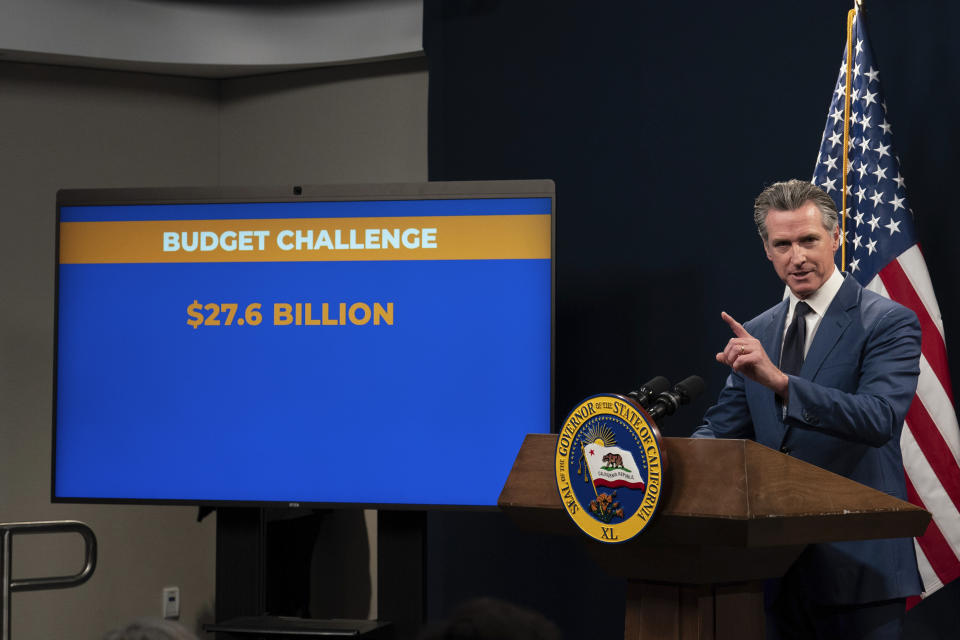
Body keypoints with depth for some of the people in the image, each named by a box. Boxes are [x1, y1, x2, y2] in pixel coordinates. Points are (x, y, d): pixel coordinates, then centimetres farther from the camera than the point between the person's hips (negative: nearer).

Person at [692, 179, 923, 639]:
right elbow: (724, 427, 13)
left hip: (857, 565, -5)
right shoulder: (756, 334, 12)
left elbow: (879, 419, -23)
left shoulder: (889, 323, -7)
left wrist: (779, 380, -33)